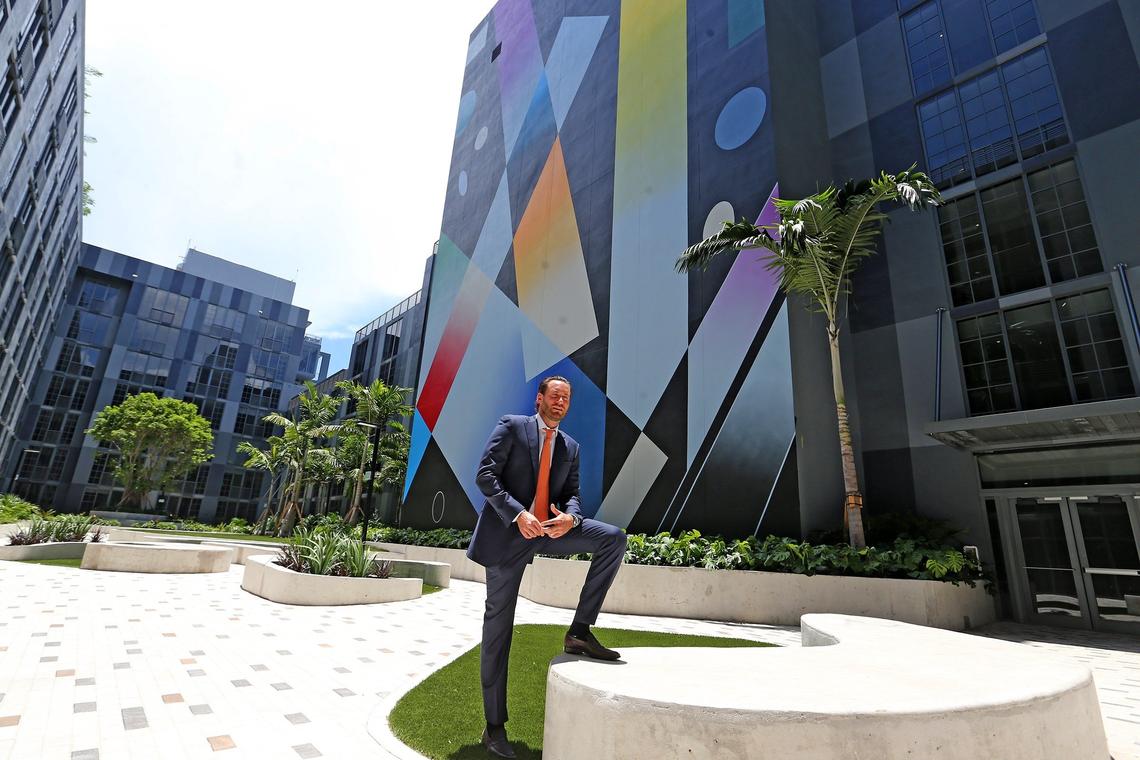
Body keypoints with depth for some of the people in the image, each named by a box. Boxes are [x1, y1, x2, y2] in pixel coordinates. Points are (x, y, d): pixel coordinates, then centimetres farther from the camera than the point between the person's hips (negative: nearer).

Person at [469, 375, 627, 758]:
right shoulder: (511, 426, -2)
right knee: (498, 626, 2)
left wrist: (569, 517, -14)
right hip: (507, 532, -4)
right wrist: (517, 514, -23)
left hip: (549, 529, 5)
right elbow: (485, 474, -11)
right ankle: (494, 726, 19)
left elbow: (571, 494, 10)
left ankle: (579, 631, -9)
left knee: (614, 538, -15)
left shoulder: (570, 446, 13)